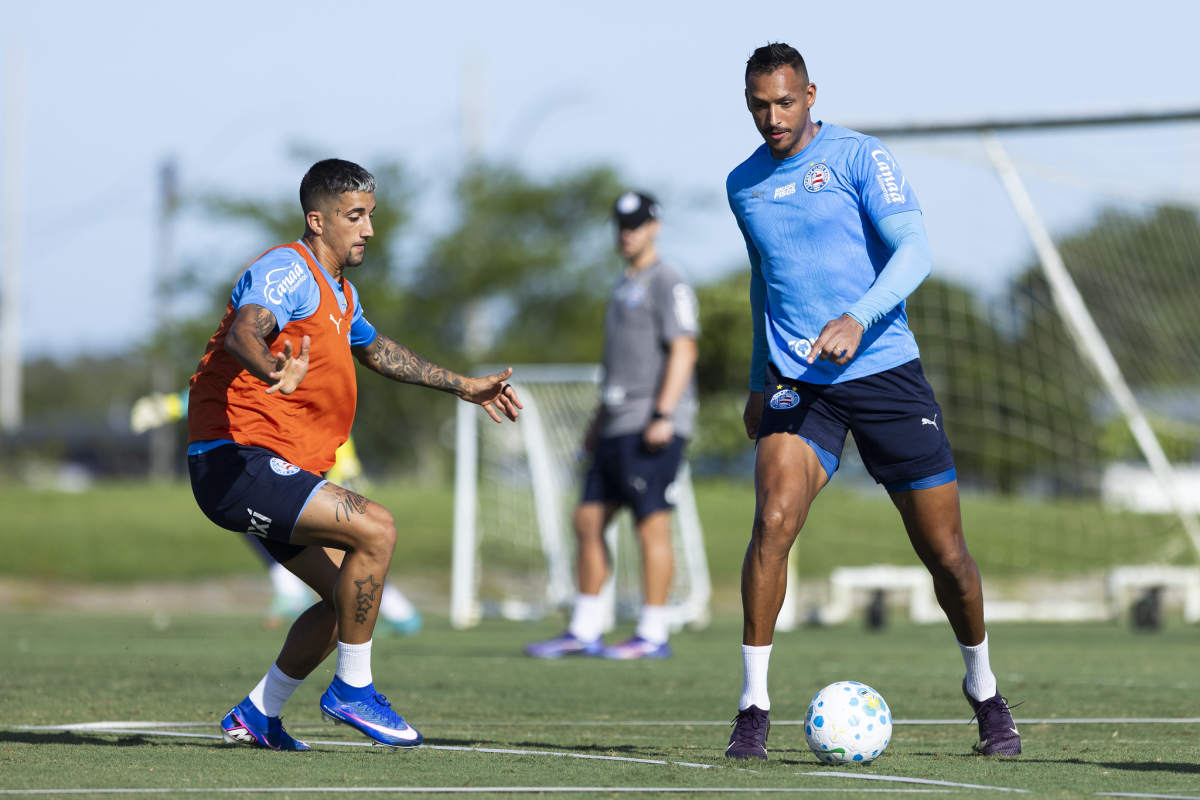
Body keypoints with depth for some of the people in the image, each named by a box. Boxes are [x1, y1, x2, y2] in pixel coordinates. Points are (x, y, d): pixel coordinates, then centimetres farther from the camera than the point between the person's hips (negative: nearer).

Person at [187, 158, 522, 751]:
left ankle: (257, 716, 19)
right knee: (375, 529, -23)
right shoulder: (287, 271, -14)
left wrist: (463, 386, 41)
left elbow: (377, 350, 38)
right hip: (236, 462, -11)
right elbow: (243, 332, -34)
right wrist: (273, 370, -57)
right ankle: (352, 689, -13)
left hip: (276, 475, 11)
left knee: (347, 600, 11)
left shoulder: (340, 294, 18)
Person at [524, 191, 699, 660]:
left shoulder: (667, 284, -5)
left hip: (651, 428, -9)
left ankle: (653, 635, -6)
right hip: (618, 427, 9)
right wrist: (599, 422, 26)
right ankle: (583, 631, 10)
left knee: (651, 525, -8)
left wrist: (663, 415, -23)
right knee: (588, 520, 7)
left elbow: (683, 351, -15)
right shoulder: (625, 288, 22)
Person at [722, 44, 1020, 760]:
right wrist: (759, 379, 26)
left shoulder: (860, 158, -5)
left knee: (944, 551, 2)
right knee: (774, 520, -22)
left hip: (887, 372, -2)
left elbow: (914, 251, -16)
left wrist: (858, 318, -31)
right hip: (797, 383, 2)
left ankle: (984, 691, 27)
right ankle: (754, 707, -15)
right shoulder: (744, 185, 11)